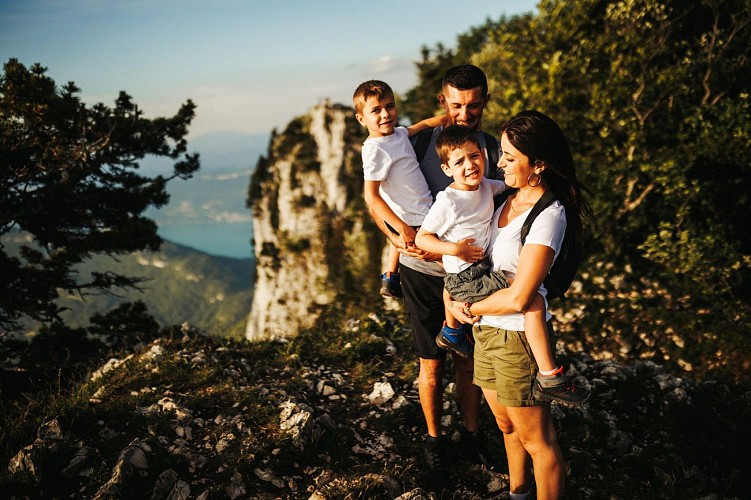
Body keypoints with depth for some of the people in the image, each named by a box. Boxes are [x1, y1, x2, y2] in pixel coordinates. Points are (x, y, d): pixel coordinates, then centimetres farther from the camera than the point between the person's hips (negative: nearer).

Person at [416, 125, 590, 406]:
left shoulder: (486, 186, 4)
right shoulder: (448, 201, -17)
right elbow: (421, 238, -11)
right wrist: (455, 249, -22)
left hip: (479, 270, 8)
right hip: (465, 279, -8)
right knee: (533, 300, -19)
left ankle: (451, 331, 69)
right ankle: (549, 379, -15)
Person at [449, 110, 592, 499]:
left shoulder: (549, 215, -20)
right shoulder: (509, 199, 3)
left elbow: (518, 297, -25)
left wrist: (469, 308, -10)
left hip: (518, 337, -8)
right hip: (486, 331, 8)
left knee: (536, 439, 8)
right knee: (507, 427, 24)